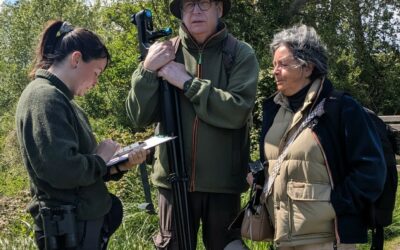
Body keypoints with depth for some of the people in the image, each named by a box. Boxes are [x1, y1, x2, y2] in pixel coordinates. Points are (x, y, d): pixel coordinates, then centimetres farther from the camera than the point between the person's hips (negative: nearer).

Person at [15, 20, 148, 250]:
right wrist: (101, 158, -12)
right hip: (69, 228, -10)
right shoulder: (45, 98, -18)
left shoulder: (58, 98, 14)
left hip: (85, 221, 10)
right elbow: (62, 170, -29)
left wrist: (120, 165, 2)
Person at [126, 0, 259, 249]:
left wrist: (186, 83, -17)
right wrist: (147, 70, -15)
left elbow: (237, 111, -18)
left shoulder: (241, 54, -4)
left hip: (223, 181, -1)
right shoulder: (166, 53, 2)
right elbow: (141, 117, -1)